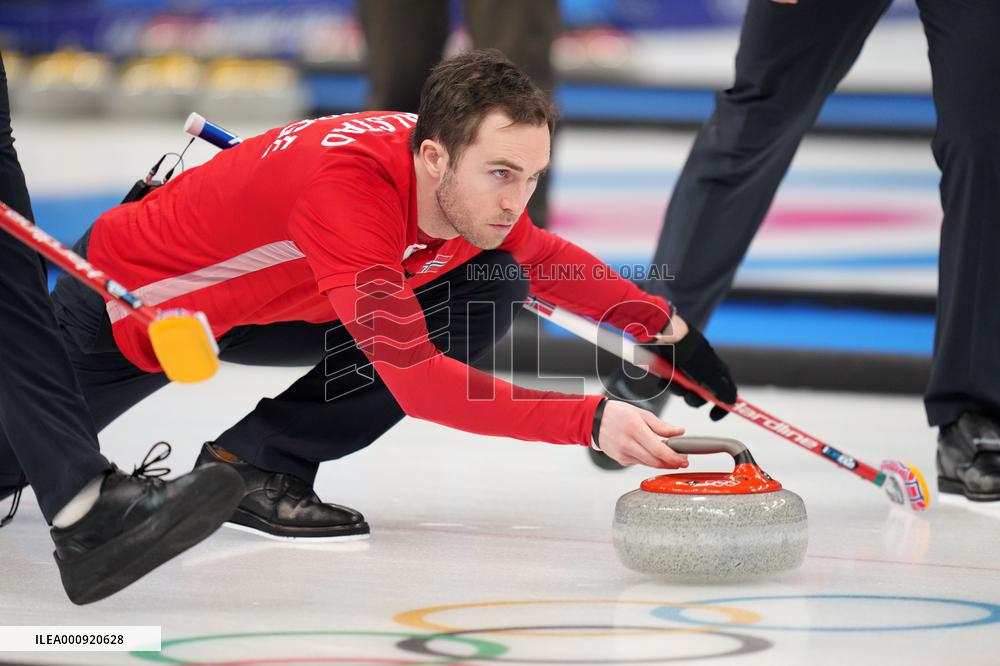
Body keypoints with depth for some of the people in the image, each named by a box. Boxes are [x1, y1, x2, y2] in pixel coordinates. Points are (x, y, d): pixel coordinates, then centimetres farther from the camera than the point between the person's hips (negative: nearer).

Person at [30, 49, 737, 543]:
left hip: (253, 302, 6)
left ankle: (261, 465, -8)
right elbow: (413, 377, -47)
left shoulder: (467, 182, -19)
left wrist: (666, 323, -2)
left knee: (492, 291, -12)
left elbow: (542, 258, 7)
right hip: (119, 305, -6)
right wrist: (589, 420, -52)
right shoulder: (347, 186, -42)